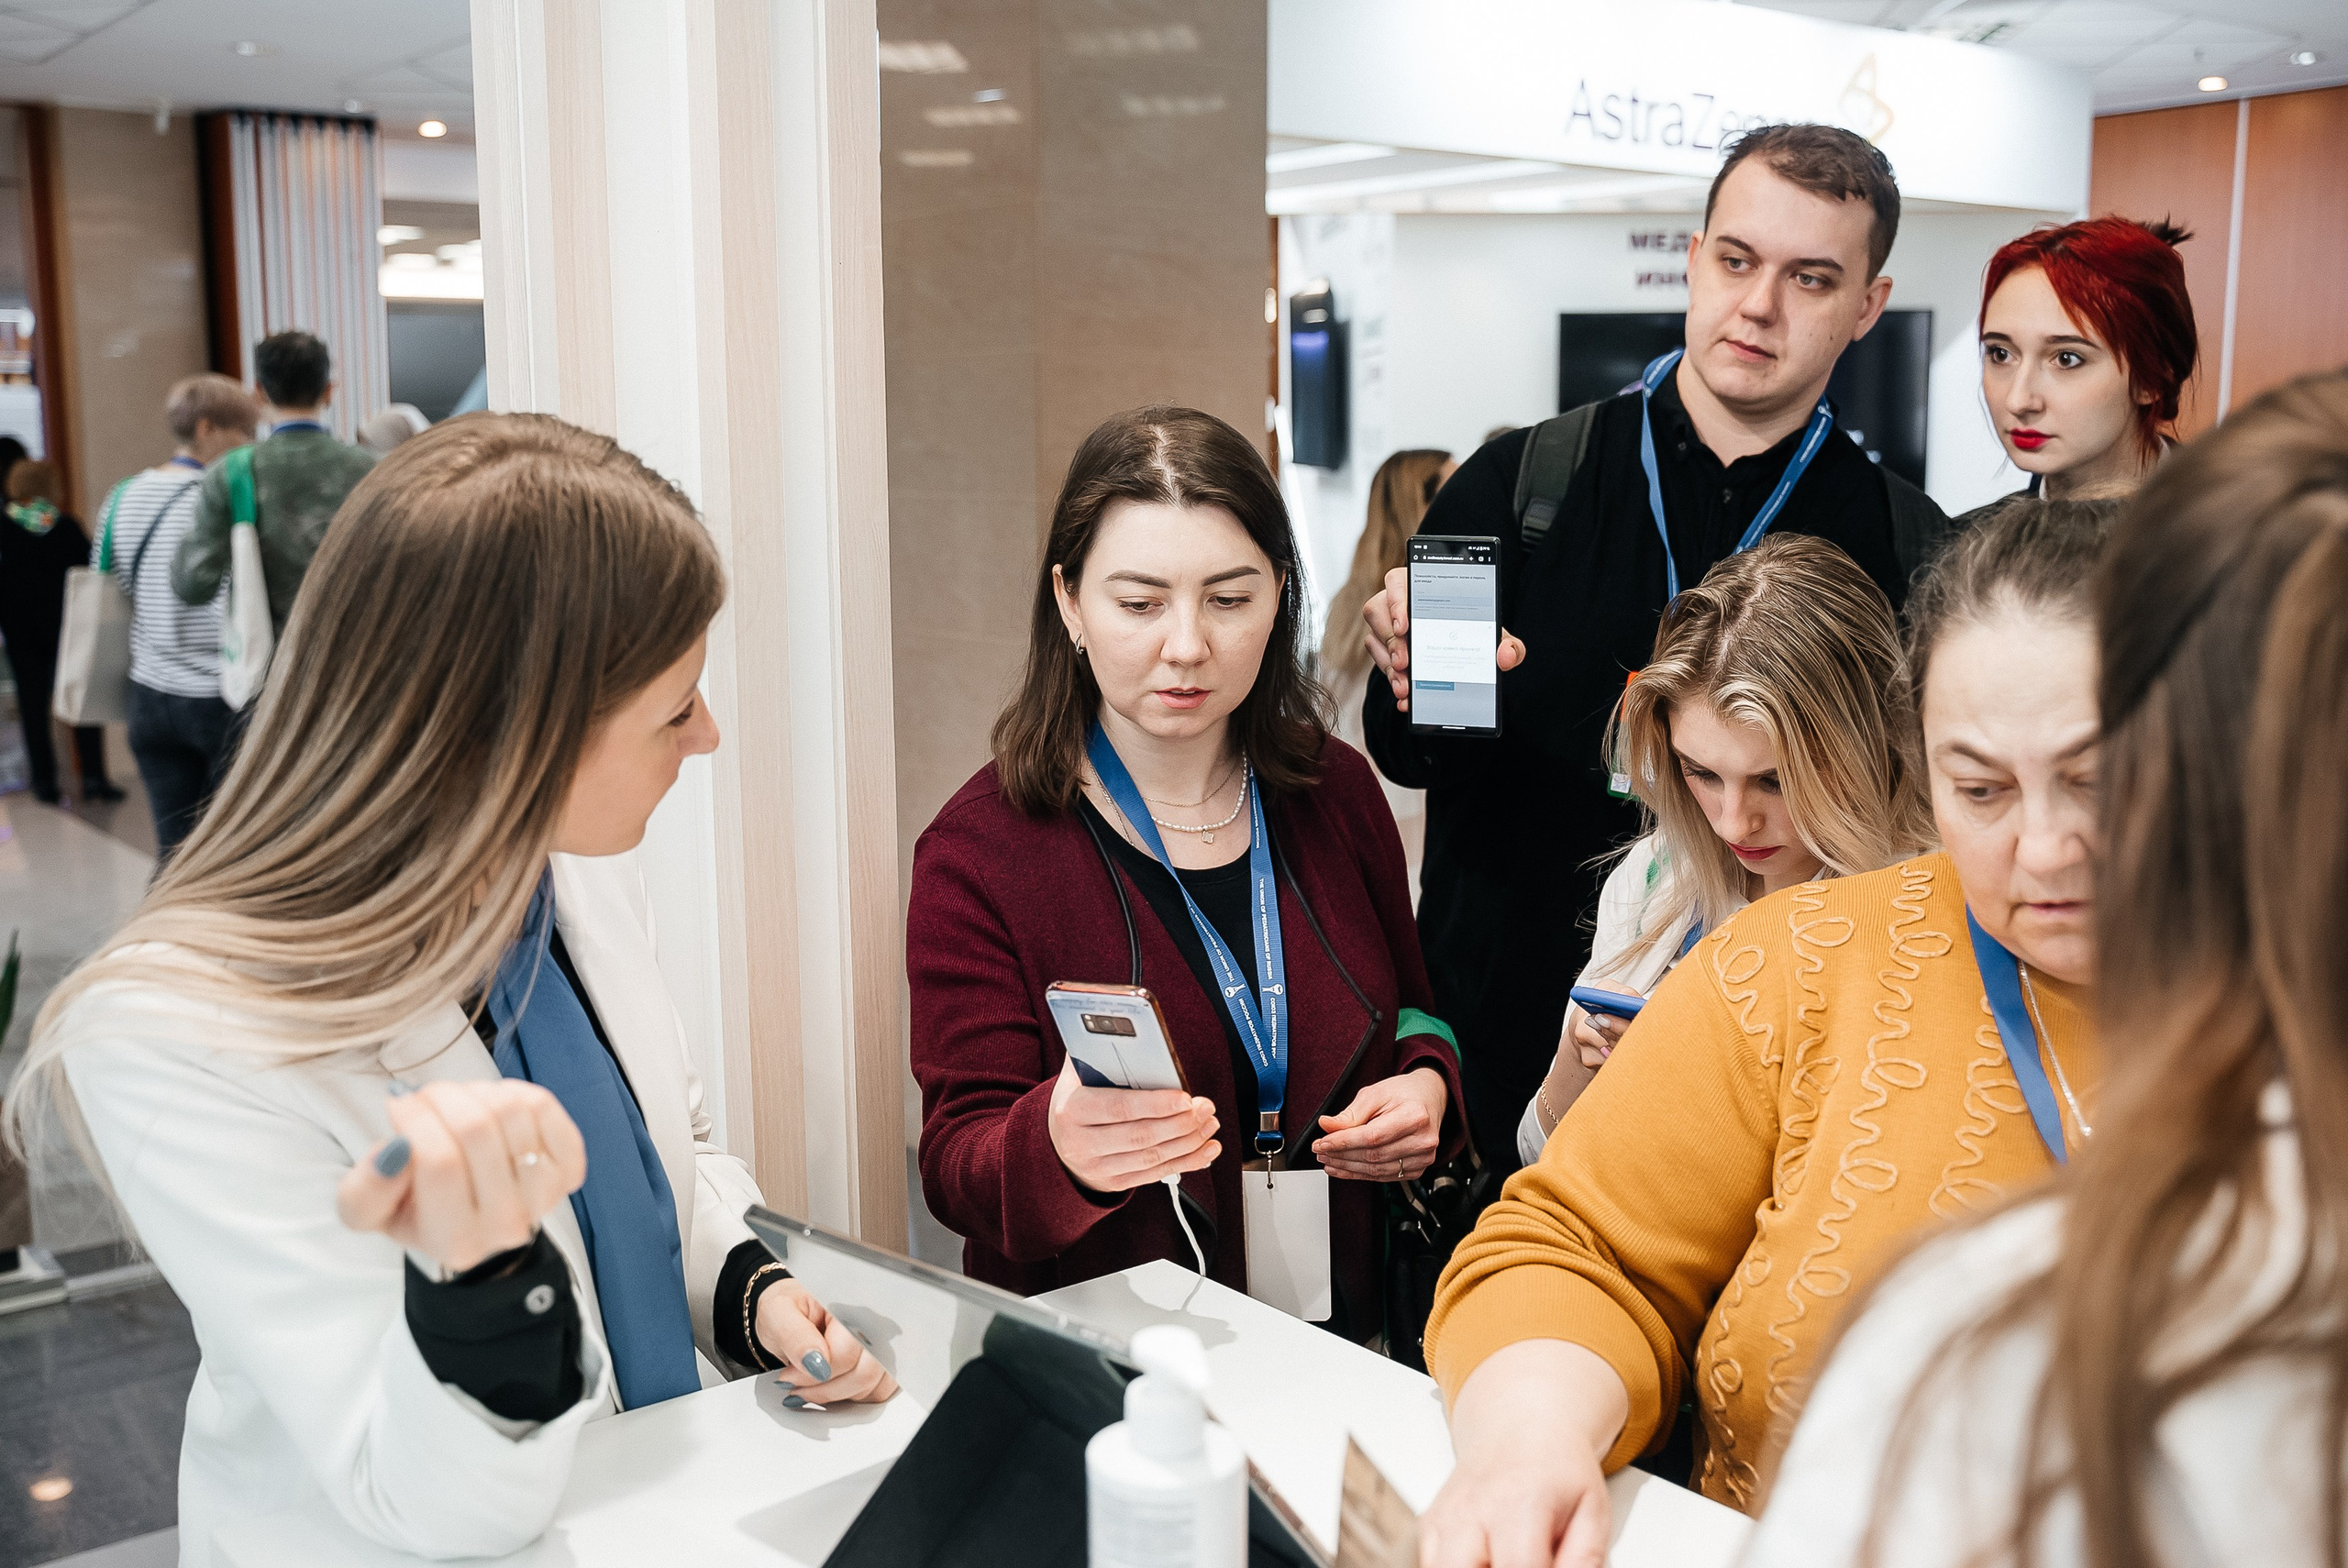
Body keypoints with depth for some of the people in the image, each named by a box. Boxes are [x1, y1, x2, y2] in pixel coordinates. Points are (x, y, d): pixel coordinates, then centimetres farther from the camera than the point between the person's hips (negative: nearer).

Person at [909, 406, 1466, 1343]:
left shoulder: (1335, 792, 6)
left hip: (1342, 1334, 1)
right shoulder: (977, 851, -7)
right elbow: (956, 1166, -10)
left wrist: (1428, 1084, -2)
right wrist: (1060, 1148, -32)